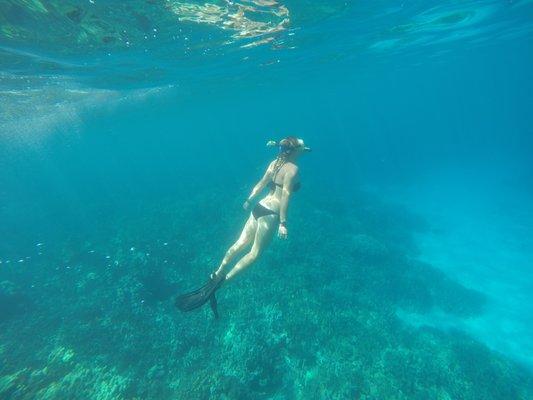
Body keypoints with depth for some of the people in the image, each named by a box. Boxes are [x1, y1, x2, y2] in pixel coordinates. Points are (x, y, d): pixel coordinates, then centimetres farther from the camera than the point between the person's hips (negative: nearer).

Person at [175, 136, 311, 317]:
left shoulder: (275, 162, 10)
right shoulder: (293, 168, -13)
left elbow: (261, 184, 12)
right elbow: (285, 196, -19)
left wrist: (250, 200, 19)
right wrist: (283, 223, -17)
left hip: (260, 207, 8)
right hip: (270, 214, -8)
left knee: (240, 243, 13)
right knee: (254, 253, 3)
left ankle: (217, 275, 14)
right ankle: (220, 282, 4)